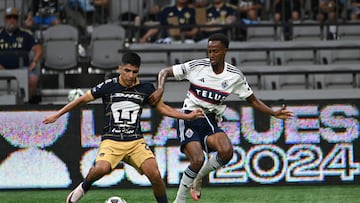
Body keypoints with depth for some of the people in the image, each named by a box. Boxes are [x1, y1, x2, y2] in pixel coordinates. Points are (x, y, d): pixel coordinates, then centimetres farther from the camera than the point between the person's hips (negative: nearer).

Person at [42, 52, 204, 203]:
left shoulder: (146, 89, 3)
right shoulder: (109, 86, -3)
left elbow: (162, 108, 17)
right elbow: (83, 99, 6)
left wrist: (187, 116, 7)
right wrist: (57, 115, 7)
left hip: (136, 141, 2)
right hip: (111, 141, -2)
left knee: (154, 175, -19)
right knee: (102, 168, -31)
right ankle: (83, 188, 0)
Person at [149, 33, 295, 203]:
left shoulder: (235, 76, 0)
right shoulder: (197, 66, -6)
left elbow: (253, 100, 12)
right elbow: (165, 72, 1)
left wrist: (274, 113, 0)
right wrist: (160, 89, -18)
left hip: (210, 122, 3)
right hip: (189, 118, -3)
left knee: (226, 152, -27)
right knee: (198, 160, -24)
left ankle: (198, 178, 2)